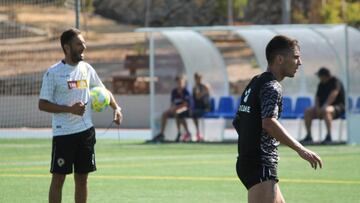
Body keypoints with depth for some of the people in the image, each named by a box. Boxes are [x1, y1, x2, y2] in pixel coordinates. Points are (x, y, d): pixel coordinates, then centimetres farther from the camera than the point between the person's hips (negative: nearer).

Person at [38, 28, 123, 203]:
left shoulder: (86, 69, 7)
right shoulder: (53, 73, -9)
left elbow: (103, 91, 21)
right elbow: (42, 104, -10)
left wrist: (116, 108, 5)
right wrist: (70, 109, -19)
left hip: (86, 131, 5)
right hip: (63, 133, -5)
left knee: (82, 178, 8)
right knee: (58, 178, -2)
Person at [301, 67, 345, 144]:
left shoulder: (336, 82, -11)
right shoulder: (321, 84, 14)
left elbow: (333, 95, -22)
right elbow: (317, 97, 14)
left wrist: (324, 106, -26)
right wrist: (317, 108, -5)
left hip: (339, 107, -8)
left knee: (326, 110, -40)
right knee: (307, 112, -8)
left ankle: (329, 136, -40)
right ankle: (308, 136, -6)